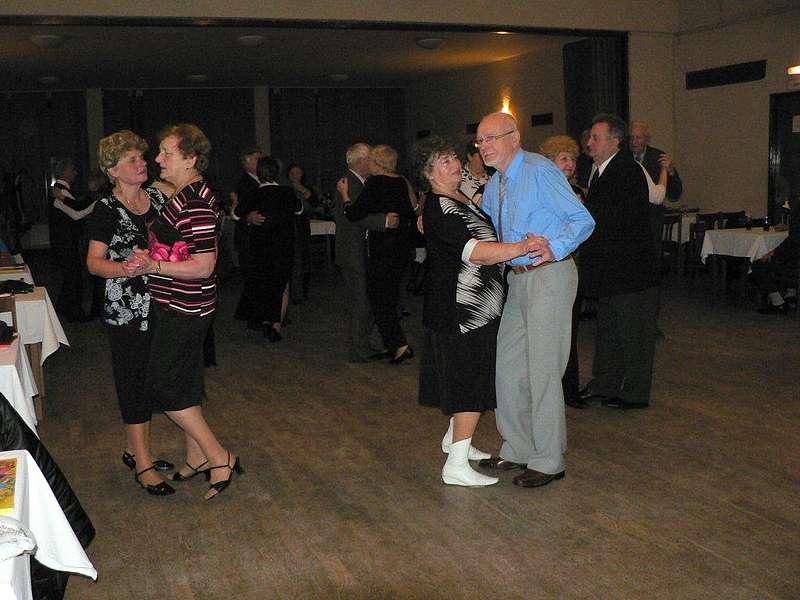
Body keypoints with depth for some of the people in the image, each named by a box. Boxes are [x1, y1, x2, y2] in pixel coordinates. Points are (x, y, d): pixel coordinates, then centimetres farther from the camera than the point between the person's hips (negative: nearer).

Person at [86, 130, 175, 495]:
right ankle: (143, 464, 7)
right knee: (133, 382, 0)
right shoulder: (107, 209, -10)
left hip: (157, 307, 7)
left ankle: (134, 449, 29)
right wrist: (126, 268, -32)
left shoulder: (157, 198, 8)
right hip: (125, 310, -7)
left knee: (149, 379, 14)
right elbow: (94, 262, -14)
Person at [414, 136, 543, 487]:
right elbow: (473, 251, -31)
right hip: (464, 307, -10)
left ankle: (455, 438, 36)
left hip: (478, 306, 10)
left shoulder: (461, 198, 12)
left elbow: (483, 235, 31)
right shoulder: (438, 210, -20)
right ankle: (456, 465, -2)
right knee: (473, 381, -7)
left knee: (467, 376, 20)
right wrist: (520, 248, -38)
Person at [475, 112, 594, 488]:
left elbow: (583, 220, -15)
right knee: (508, 365, 13)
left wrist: (555, 249, -30)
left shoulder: (540, 171, -12)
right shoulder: (493, 188, 14)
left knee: (542, 369, -4)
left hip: (548, 276, -9)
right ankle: (518, 449, 29)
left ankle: (548, 461, 9)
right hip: (518, 280, 9)